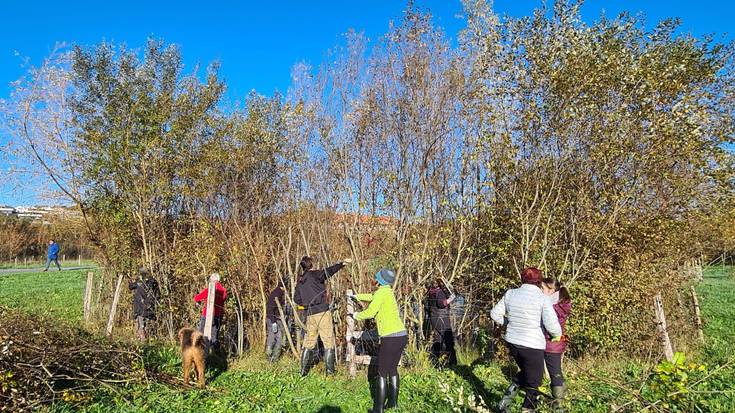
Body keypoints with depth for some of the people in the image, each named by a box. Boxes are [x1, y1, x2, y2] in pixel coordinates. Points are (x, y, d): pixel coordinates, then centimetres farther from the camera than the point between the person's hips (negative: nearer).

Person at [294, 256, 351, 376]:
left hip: (309, 314, 6)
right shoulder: (314, 274, -4)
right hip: (322, 312, -6)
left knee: (309, 342, 15)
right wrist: (341, 263, -29)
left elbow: (297, 299, 13)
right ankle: (330, 370, 2)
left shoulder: (300, 281, 14)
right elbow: (327, 271, -24)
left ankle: (304, 370, 17)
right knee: (328, 341, 1)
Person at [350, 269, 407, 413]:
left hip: (391, 337, -9)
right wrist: (356, 296, 48)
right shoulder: (387, 291, 14)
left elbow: (370, 312, -14)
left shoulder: (381, 292, -12)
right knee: (392, 369, 21)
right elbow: (372, 297, 34)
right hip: (401, 335, 9)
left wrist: (355, 316, 5)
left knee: (382, 373, 2)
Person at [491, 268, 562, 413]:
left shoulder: (510, 294, 1)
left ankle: (505, 400, 21)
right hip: (532, 345, -5)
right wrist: (557, 334, 5)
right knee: (533, 384, 12)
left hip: (512, 342, 5)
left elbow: (495, 314, 7)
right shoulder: (542, 298, -12)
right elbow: (552, 325, -16)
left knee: (524, 372, 28)